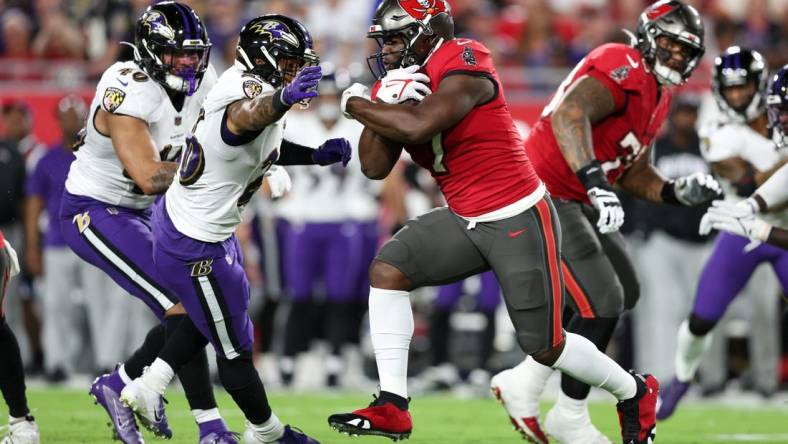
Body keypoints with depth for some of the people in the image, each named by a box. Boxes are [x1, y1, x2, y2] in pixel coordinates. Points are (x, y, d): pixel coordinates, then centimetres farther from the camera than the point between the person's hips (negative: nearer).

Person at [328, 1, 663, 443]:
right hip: (464, 220, 8)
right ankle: (392, 408, -12)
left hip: (520, 220, -8)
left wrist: (356, 104, -18)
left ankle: (636, 393, 28)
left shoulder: (464, 64, -20)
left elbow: (418, 126, -34)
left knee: (545, 345, 0)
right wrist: (384, 105, -14)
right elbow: (375, 167, 1)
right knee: (387, 269, -12)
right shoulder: (398, 80, 4)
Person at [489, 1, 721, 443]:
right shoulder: (622, 69, -19)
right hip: (544, 197, -11)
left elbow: (633, 172, 20)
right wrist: (597, 184, -47)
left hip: (576, 201, 11)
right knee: (601, 305, -10)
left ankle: (525, 383, 20)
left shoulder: (657, 96, 13)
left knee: (624, 292, 16)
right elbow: (568, 114, -37)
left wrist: (678, 191, 2)